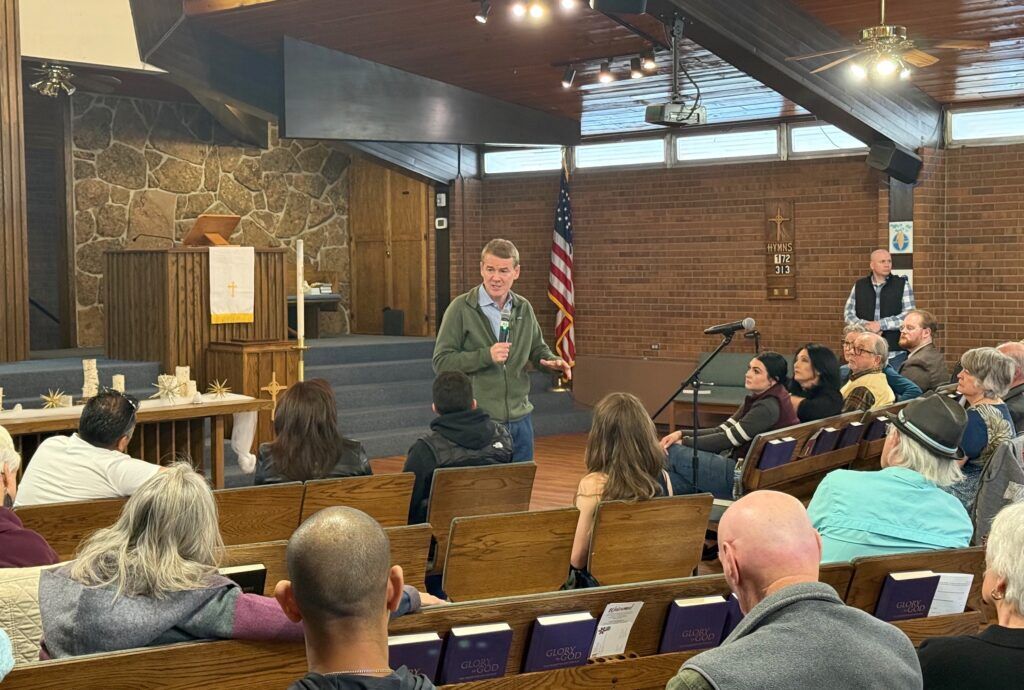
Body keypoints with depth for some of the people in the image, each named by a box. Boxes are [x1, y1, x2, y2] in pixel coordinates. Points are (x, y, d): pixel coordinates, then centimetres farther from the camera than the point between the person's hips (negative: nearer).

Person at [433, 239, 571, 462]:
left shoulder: (524, 308, 9)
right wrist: (486, 356, -23)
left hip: (520, 419, 5)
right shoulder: (461, 308, -7)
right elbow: (441, 362, -10)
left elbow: (538, 348, 21)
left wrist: (553, 361, -3)